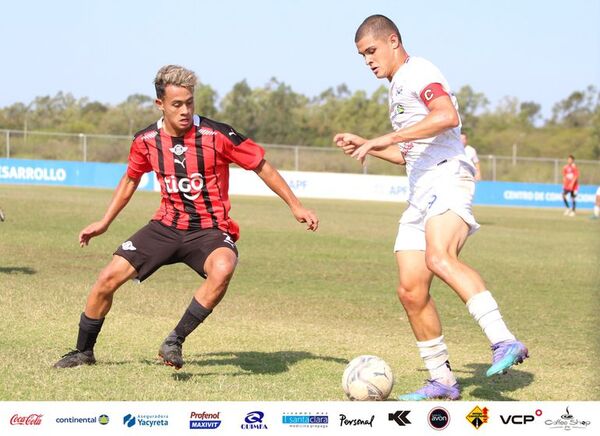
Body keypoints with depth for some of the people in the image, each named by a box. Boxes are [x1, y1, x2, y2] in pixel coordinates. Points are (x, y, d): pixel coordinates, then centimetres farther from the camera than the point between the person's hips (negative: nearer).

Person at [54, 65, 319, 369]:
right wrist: (104, 223, 22)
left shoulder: (217, 135, -16)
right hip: (166, 226, 4)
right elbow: (130, 179, 17)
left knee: (222, 269, -37)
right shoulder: (146, 141, -4)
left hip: (210, 230, -3)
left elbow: (262, 166, -4)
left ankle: (175, 341, -22)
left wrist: (296, 206, -3)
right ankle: (83, 352, 17)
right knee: (109, 278, -6)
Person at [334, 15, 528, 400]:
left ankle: (504, 342, -43)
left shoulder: (418, 72, -2)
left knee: (439, 258, -35)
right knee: (411, 290, 2)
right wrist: (364, 145, 30)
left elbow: (447, 115, -23)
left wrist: (387, 139, -24)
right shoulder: (397, 88, 28)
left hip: (447, 177, -10)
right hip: (421, 192, 10)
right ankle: (442, 380, 11)